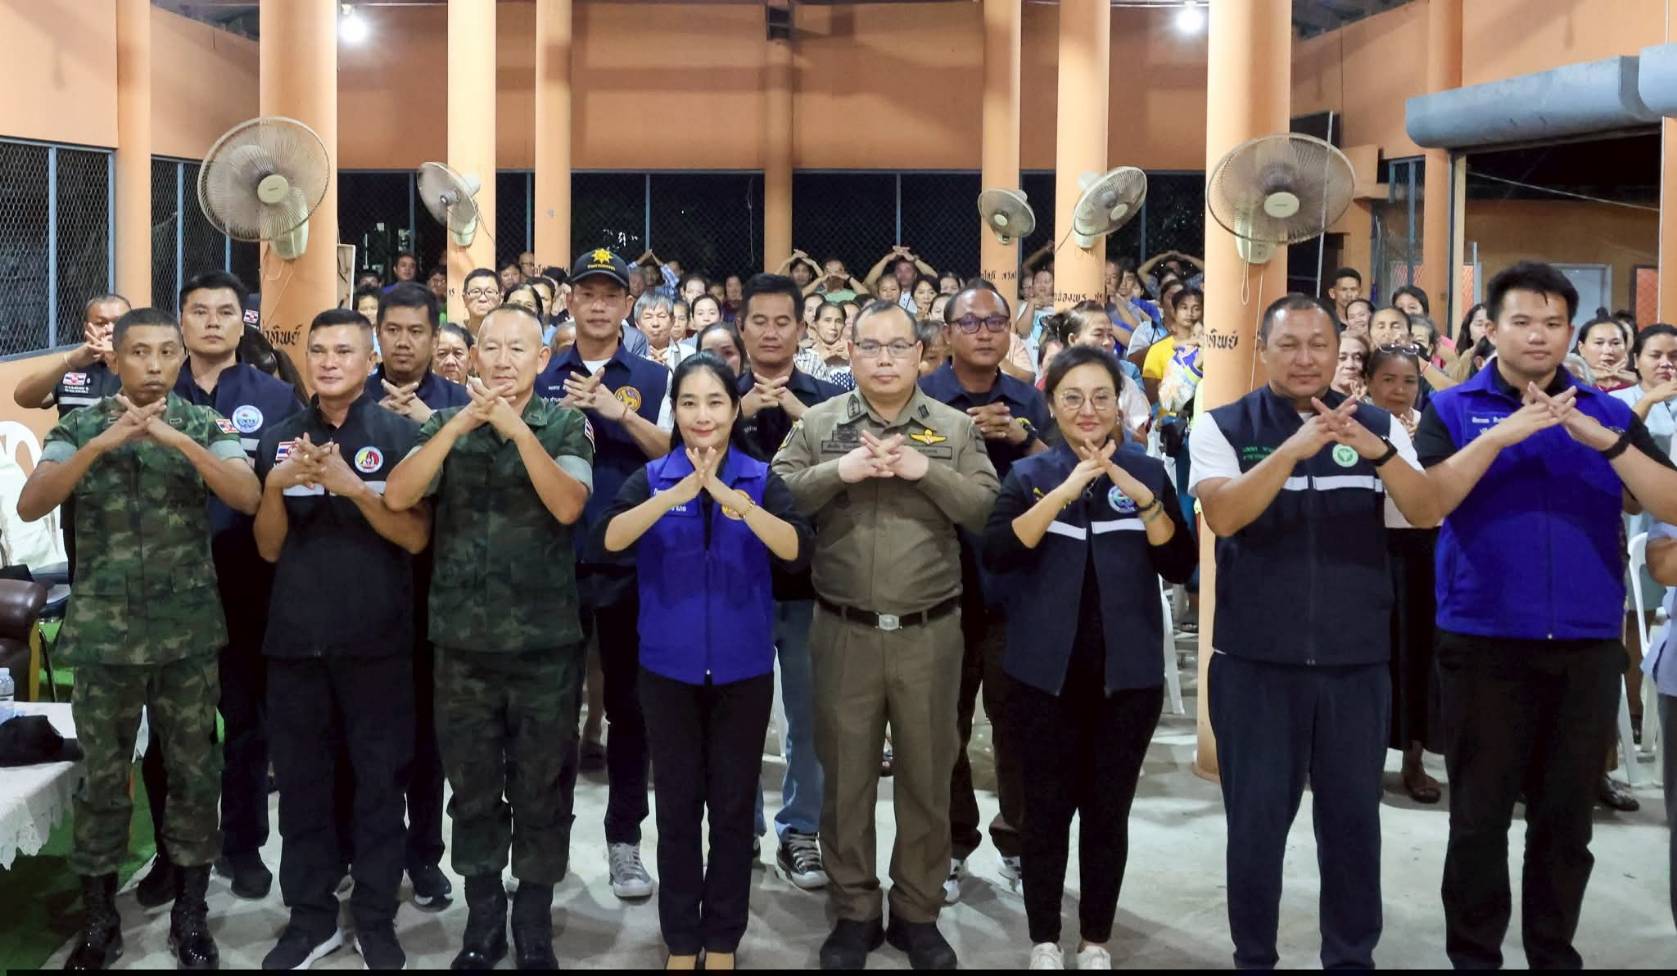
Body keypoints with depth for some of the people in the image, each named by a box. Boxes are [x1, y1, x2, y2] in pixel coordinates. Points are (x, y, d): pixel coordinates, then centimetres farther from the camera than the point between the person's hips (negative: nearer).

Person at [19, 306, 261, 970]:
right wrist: (102, 444, -26)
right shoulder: (79, 429, 0)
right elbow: (29, 506, -14)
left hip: (189, 635, 0)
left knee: (193, 773, 7)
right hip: (104, 636, 0)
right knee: (101, 779, 8)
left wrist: (177, 439, -26)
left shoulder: (207, 426, 0)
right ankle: (98, 923, 21)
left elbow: (248, 498, -15)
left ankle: (191, 916, 21)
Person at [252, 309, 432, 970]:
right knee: (301, 779, 9)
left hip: (377, 639, -3)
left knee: (378, 780, 4)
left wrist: (352, 486, -22)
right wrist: (276, 486, -12)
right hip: (295, 637, 3)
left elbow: (416, 537, -9)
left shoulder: (398, 434, -3)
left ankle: (375, 919, 16)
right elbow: (269, 548, 6)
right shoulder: (278, 440, 7)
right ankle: (310, 916, 22)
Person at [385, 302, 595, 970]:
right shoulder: (445, 425, 5)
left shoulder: (566, 425, 0)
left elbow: (567, 506, -16)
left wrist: (517, 428, -22)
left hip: (545, 642, -2)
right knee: (473, 792, 11)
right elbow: (397, 497, -9)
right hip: (463, 642, 2)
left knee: (539, 794, 8)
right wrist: (461, 423, -17)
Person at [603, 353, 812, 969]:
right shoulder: (652, 477, -1)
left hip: (743, 668, 0)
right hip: (668, 668, 0)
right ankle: (680, 942, 23)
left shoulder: (760, 478, -2)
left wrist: (734, 500, -32)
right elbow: (611, 538, -18)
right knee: (677, 806, 9)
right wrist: (679, 493, -31)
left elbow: (795, 550, -18)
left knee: (733, 807, 8)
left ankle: (722, 942, 22)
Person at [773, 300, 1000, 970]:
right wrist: (839, 471, -18)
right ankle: (854, 912, 24)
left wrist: (928, 471, -17)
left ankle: (918, 912, 24)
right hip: (844, 632, 0)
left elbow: (987, 510, -4)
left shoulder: (954, 428, 4)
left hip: (929, 633, 0)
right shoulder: (818, 424, 3)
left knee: (926, 776, 10)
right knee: (846, 776, 9)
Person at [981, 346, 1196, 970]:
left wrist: (1144, 499, -18)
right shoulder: (1029, 475, 2)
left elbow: (1181, 568, -3)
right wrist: (1066, 490, -24)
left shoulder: (1149, 472, 5)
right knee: (1047, 810, 4)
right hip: (1045, 672, -1)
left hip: (1127, 674, 1)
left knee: (1108, 813, 7)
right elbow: (996, 554, -15)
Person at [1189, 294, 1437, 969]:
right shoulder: (1223, 427, -2)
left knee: (1354, 818, 11)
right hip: (1256, 662, -2)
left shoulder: (1377, 426, 4)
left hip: (1357, 660, 2)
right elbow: (1222, 515, -18)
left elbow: (1426, 514, -8)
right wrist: (1295, 446, -30)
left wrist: (1376, 451, -26)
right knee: (1256, 821, 7)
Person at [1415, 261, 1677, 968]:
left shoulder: (1606, 412, 7)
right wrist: (1500, 436, -22)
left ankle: (1554, 952, 25)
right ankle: (1473, 953, 19)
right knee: (1480, 815, 6)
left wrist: (1606, 442, -17)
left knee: (1567, 816, 11)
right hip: (1484, 645, -2)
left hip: (1587, 647, 2)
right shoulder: (1453, 410, 2)